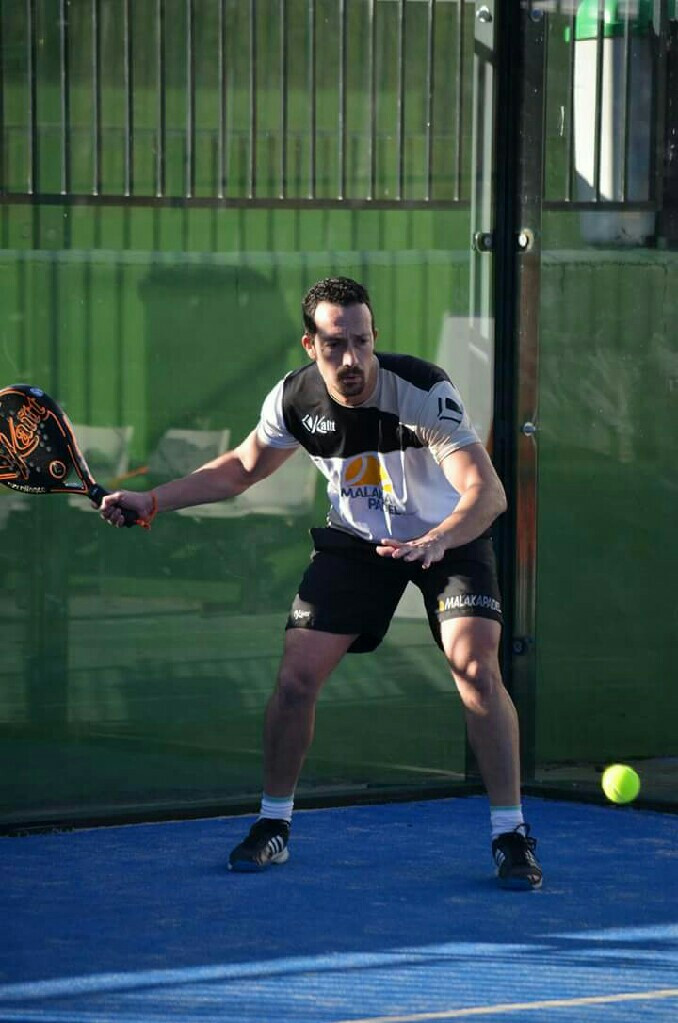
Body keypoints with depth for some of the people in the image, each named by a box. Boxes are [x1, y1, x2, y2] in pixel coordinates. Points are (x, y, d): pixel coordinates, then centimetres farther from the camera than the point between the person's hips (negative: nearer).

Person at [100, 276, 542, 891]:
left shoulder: (423, 391, -31)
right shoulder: (294, 399, -16)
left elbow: (488, 492, -40)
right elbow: (241, 469, 5)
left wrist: (438, 540, -59)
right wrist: (151, 501, -4)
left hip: (452, 538, -4)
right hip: (357, 541, 4)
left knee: (476, 667, -24)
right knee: (297, 675, -7)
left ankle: (511, 834, -12)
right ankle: (274, 824, 14)